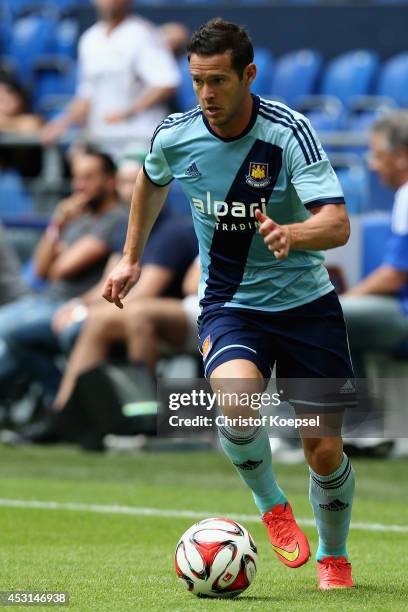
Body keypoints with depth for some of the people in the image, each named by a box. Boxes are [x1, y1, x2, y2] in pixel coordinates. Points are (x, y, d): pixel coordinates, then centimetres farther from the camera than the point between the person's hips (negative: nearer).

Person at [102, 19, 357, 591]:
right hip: (229, 304, 1)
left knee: (324, 451, 0)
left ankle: (334, 557, 31)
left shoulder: (288, 132, -18)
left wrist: (292, 233, -48)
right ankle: (271, 506, 0)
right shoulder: (174, 137, -8)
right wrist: (131, 257, 20)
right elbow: (151, 182, 18)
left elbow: (337, 224, -28)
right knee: (238, 405, -31)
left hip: (305, 302, -1)